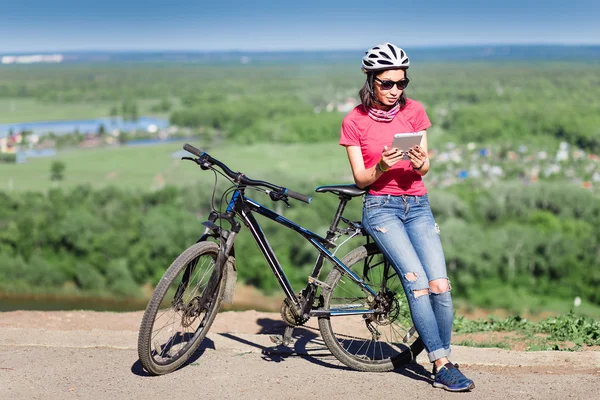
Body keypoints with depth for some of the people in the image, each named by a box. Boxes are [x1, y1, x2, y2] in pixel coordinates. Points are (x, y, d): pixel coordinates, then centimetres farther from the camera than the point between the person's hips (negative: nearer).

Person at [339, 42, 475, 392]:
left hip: (418, 205, 3)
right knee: (417, 282, -20)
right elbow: (361, 179, -2)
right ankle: (442, 365, -14)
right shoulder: (355, 121, -1)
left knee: (440, 285, -12)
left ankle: (445, 361, 4)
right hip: (381, 207, -3)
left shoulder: (414, 111, 5)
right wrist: (381, 167, -23)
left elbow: (425, 169, 5)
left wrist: (420, 164, -19)